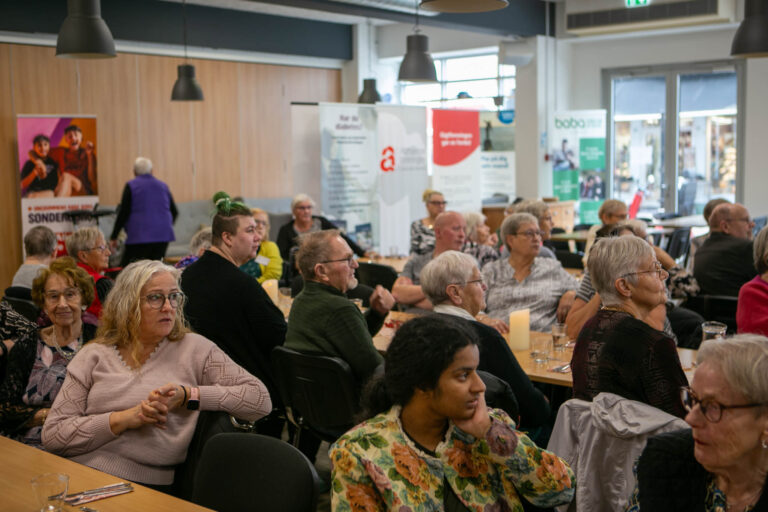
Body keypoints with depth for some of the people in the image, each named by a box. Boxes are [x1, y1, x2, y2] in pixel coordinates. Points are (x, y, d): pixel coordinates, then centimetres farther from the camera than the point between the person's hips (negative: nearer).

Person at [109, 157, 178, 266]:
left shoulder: (131, 186, 1)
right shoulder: (163, 186, 13)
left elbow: (123, 213, -3)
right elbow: (174, 212, 18)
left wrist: (113, 237, 2)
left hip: (139, 236, -4)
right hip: (162, 235, 4)